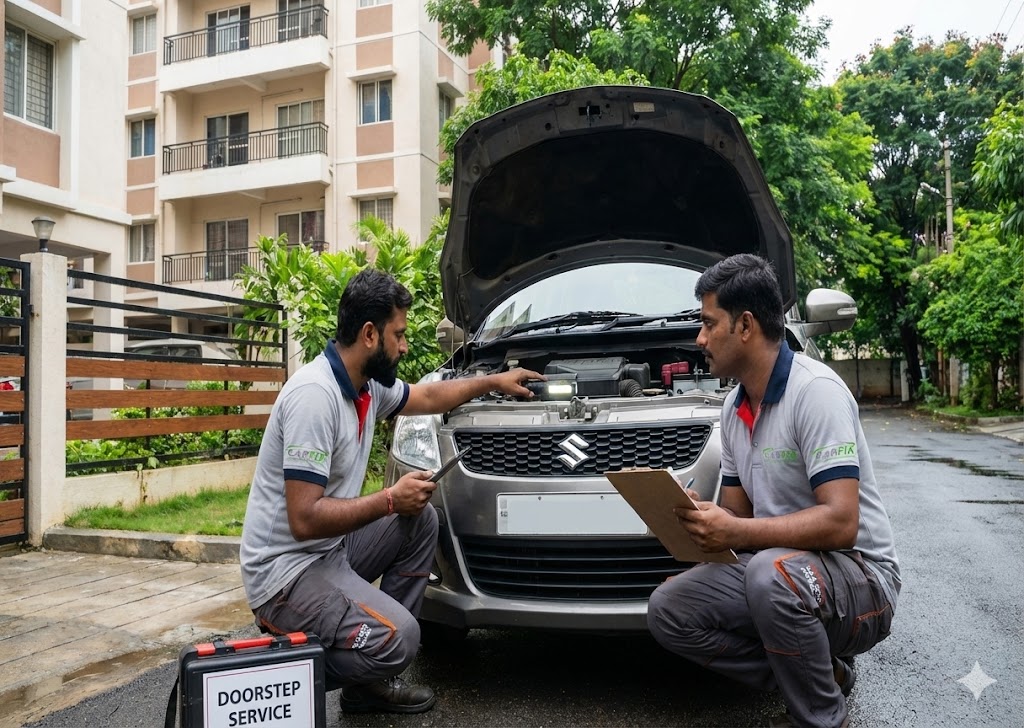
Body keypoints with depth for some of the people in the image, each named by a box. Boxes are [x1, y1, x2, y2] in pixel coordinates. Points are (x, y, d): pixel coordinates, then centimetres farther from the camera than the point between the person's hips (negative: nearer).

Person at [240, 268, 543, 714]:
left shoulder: (369, 384, 3)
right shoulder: (314, 395, -25)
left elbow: (427, 397, 24)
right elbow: (305, 519, -28)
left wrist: (495, 382, 28)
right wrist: (390, 500, -20)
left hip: (329, 549, 10)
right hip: (285, 570, -10)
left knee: (420, 520, 10)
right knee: (397, 637, -24)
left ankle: (370, 680, 11)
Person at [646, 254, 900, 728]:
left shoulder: (815, 390, -20)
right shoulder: (733, 409, 6)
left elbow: (841, 522, -27)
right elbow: (737, 512, 12)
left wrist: (737, 534, -32)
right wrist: (693, 514, -9)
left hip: (859, 576, -7)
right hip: (783, 567, 8)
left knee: (771, 572, -38)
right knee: (667, 611, -6)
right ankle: (822, 672, 5)